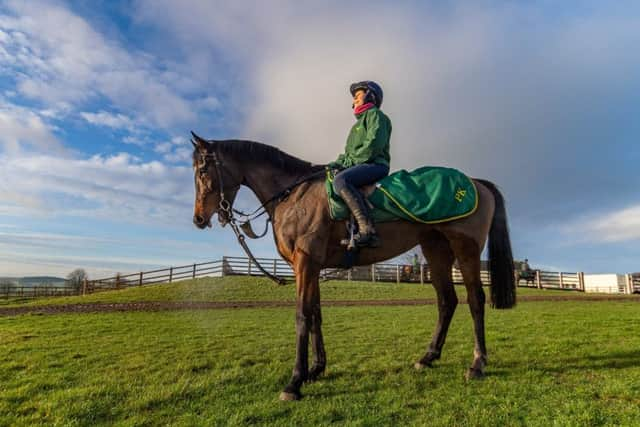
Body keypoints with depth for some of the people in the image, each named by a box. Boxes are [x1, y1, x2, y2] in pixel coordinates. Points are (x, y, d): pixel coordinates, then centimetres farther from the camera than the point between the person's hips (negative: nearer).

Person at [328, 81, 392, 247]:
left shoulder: (375, 115, 4)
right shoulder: (360, 121, 33)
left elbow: (374, 143, -14)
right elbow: (350, 151, 28)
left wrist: (352, 160, -13)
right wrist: (339, 162, 9)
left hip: (375, 164, -10)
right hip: (360, 166, 10)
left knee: (340, 180, -34)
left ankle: (367, 231, -42)